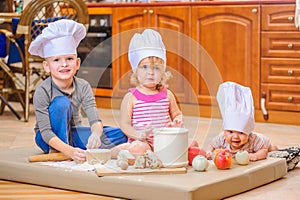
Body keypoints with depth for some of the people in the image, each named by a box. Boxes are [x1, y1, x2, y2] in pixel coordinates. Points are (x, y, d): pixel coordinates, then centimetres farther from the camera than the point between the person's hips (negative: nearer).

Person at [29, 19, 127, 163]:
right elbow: (45, 132, -27)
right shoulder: (42, 91, -22)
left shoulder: (83, 87, -11)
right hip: (49, 139, -4)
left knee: (121, 135, -12)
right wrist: (69, 151, -44)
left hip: (73, 134, 4)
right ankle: (56, 152, -21)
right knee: (61, 103, -32)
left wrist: (95, 134, -46)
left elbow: (95, 120, -21)